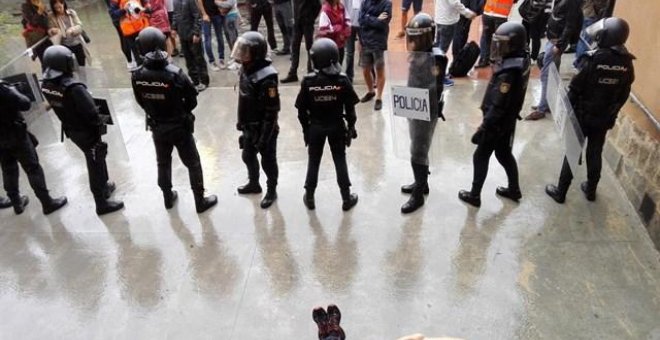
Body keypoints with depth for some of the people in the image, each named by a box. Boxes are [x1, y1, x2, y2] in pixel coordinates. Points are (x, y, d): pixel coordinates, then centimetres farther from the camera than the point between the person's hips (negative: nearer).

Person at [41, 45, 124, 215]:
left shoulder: (46, 85, -7)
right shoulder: (73, 88, -32)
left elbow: (59, 107, 6)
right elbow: (91, 112, -26)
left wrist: (69, 123, 17)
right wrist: (99, 126, -9)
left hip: (71, 130, 8)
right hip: (86, 132, -8)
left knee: (95, 160, 27)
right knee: (95, 165, 7)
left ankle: (104, 187, 46)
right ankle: (101, 204, 19)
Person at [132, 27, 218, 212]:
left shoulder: (137, 76, -14)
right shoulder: (174, 74, -26)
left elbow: (141, 102, 1)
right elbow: (192, 100, -14)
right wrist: (180, 112, 5)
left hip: (157, 127, 4)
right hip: (180, 126, -4)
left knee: (163, 163, 24)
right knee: (193, 164, 13)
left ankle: (168, 198, 40)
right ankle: (200, 201, 24)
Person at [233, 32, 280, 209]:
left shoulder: (266, 78, -29)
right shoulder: (245, 69, -3)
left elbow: (272, 112, -25)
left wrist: (264, 139, -22)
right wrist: (241, 121, 19)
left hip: (264, 129, -8)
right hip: (249, 127, 8)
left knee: (268, 161, 12)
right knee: (248, 156, 24)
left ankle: (272, 190, 33)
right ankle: (254, 184, 48)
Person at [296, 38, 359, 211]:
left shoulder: (308, 81, -14)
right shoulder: (342, 80, -14)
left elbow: (302, 109, -7)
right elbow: (350, 107, -8)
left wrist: (306, 128, 7)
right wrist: (351, 126, 6)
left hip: (315, 127, 0)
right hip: (336, 126, 0)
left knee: (313, 162, 15)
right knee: (340, 161, 13)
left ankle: (309, 197, 25)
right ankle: (346, 198, 20)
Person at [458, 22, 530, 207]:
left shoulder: (508, 73, -32)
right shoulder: (522, 60, -4)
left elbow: (498, 107, -28)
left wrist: (482, 129, -23)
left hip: (498, 122, -9)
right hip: (509, 119, 9)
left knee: (480, 157, 8)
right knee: (504, 154, 24)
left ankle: (474, 195, 22)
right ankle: (514, 189, 40)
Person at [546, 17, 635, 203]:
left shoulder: (593, 59, -21)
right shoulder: (627, 63, -5)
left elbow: (575, 88, -16)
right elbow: (624, 95, 4)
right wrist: (611, 112, 17)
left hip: (583, 115, -4)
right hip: (605, 118, 4)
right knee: (595, 154, 18)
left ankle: (560, 192, 15)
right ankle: (591, 190, 32)